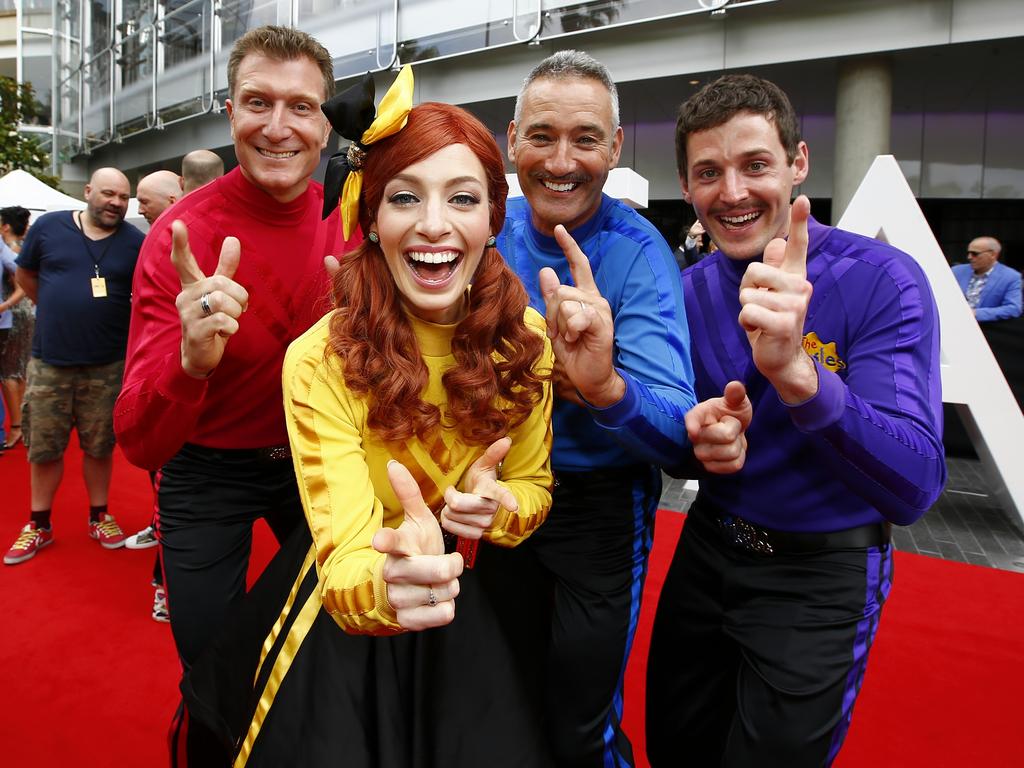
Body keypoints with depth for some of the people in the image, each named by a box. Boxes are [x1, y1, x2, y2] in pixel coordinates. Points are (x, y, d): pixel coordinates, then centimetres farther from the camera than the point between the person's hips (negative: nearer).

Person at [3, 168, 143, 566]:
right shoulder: (48, 226, 0)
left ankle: (99, 516, 27)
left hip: (107, 367, -1)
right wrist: (57, 310, 12)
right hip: (48, 362, 1)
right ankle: (39, 525, 24)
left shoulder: (135, 242, -3)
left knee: (99, 446, 10)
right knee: (42, 447, 9)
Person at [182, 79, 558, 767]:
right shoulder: (320, 361, -25)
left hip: (483, 605, 3)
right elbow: (347, 568, -29)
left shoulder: (525, 339, -15)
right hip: (355, 608, -2)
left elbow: (536, 485, -2)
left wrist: (501, 507, -25)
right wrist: (386, 585, -52)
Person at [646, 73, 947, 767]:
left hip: (821, 575, -4)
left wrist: (796, 372, -48)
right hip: (709, 548, 5)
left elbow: (913, 488, -31)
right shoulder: (691, 290, -5)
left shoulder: (883, 281, -20)